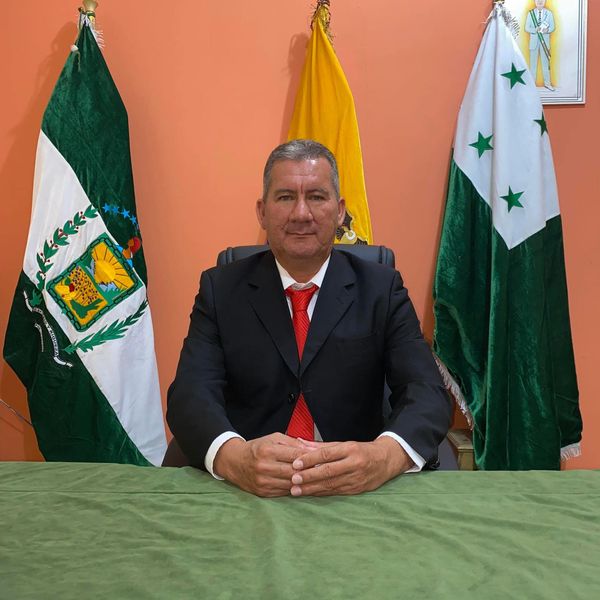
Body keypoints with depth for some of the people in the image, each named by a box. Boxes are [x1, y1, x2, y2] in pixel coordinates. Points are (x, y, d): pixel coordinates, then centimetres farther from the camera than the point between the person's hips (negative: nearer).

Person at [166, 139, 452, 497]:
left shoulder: (382, 289, 3)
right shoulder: (220, 289, 4)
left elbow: (428, 393, -7)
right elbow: (191, 393, -8)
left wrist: (385, 455, -30)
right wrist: (233, 456, -30)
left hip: (357, 491, 1)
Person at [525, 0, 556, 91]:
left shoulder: (549, 13, 5)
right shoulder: (530, 13, 3)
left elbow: (552, 27, 3)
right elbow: (527, 28, -1)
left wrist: (547, 30, -20)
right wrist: (535, 30, -19)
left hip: (545, 41, 1)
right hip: (534, 41, 0)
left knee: (546, 62, 5)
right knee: (533, 63, 2)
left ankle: (547, 82, 12)